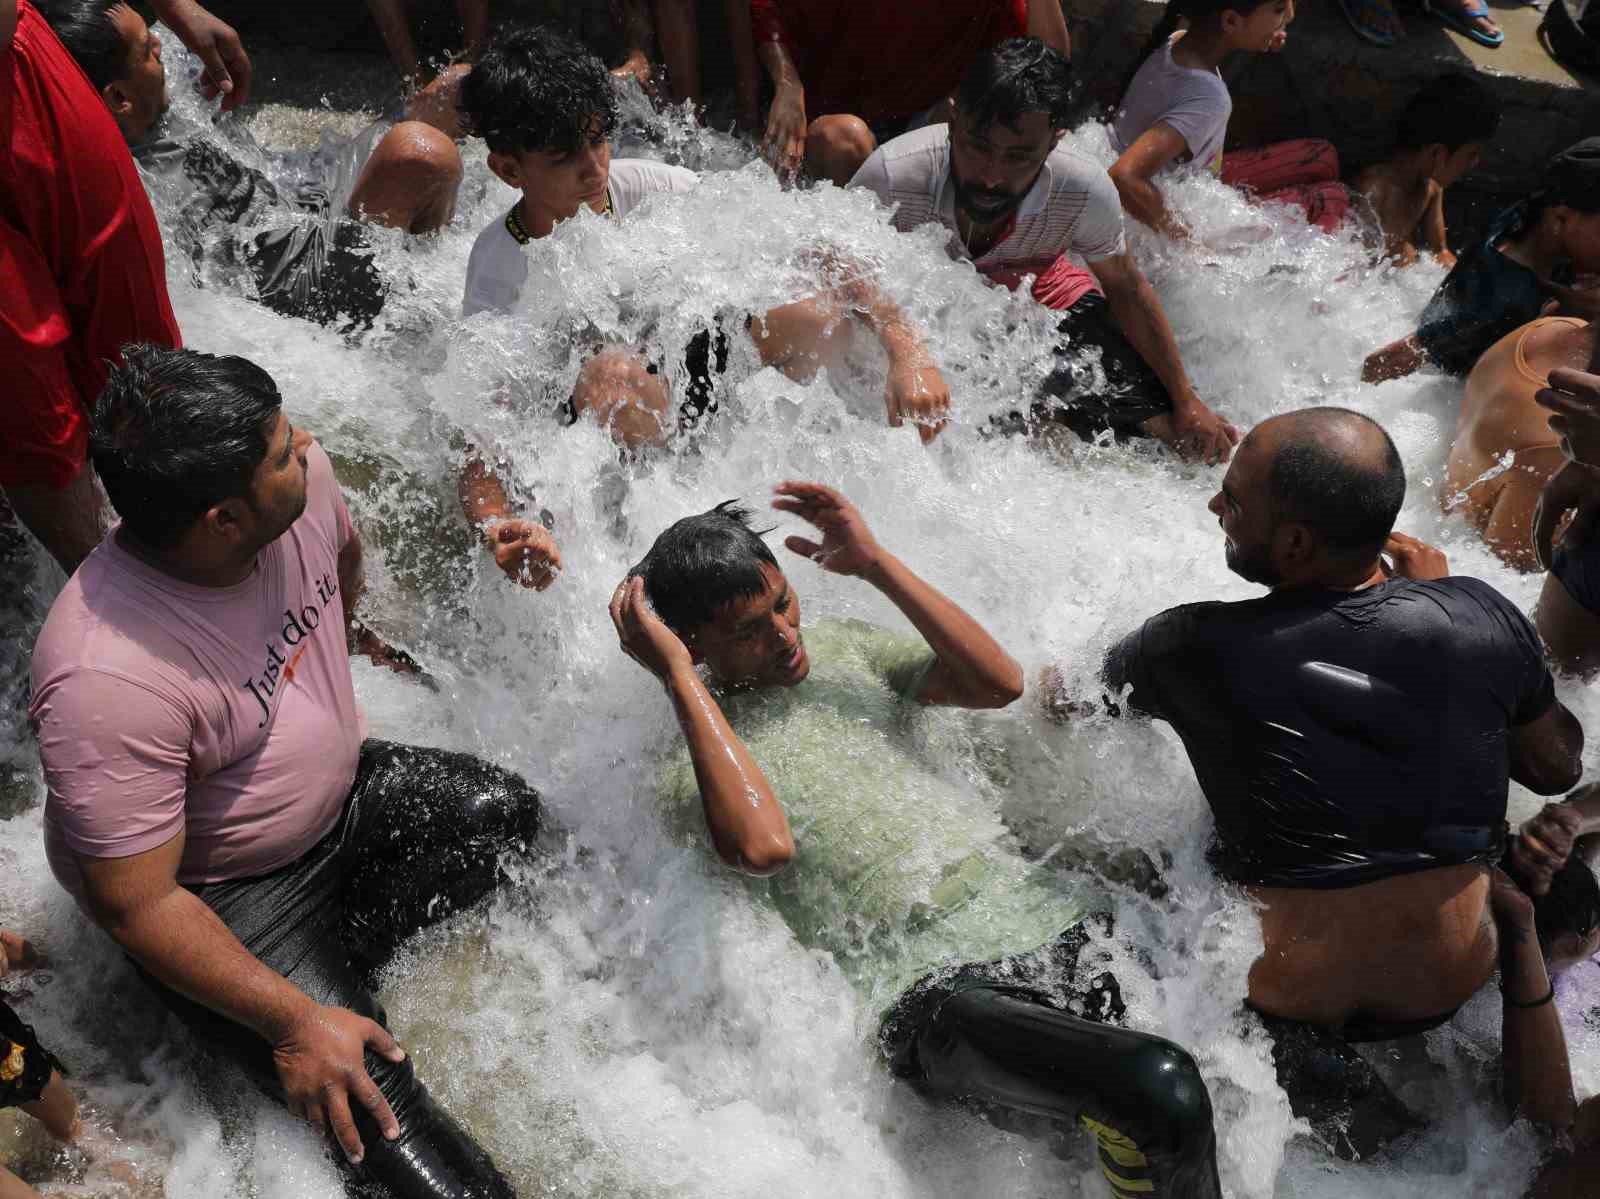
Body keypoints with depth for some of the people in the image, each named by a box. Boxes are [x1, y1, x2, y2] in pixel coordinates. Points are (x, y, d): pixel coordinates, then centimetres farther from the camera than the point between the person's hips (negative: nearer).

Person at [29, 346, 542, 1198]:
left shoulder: (302, 480, -18)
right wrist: (296, 1023, -24)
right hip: (221, 902, -7)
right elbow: (136, 906, -28)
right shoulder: (107, 681, -38)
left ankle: (343, 945, 7)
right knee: (374, 1118, -16)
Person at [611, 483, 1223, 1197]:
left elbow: (999, 683, 5)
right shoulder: (690, 751, 1)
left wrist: (876, 564, 1)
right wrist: (679, 680, -15)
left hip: (1046, 916, 6)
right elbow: (763, 846, -22)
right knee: (1163, 1091, -28)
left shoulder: (841, 645, 16)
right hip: (937, 996, -6)